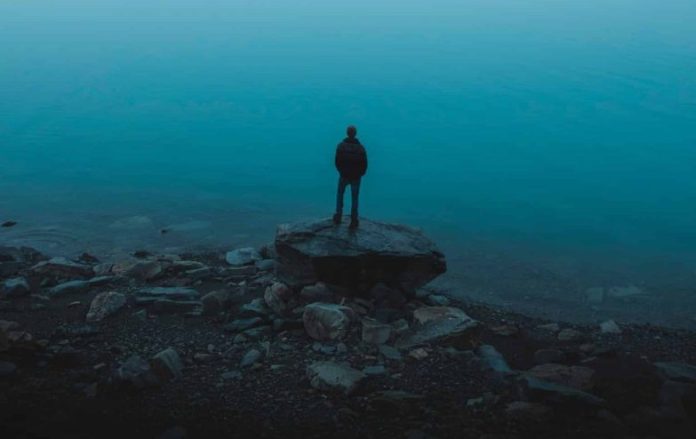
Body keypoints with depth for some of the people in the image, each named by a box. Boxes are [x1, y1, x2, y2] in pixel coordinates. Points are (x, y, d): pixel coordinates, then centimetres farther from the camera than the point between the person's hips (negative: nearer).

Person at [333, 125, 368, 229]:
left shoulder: (341, 146, -9)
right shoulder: (360, 147, -9)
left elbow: (337, 161, -6)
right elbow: (364, 163, -7)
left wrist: (341, 171, 11)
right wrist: (360, 174, 11)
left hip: (344, 175, 0)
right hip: (356, 177, 0)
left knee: (340, 195, 21)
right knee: (354, 198, 8)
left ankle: (338, 217, 20)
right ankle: (353, 221, 8)